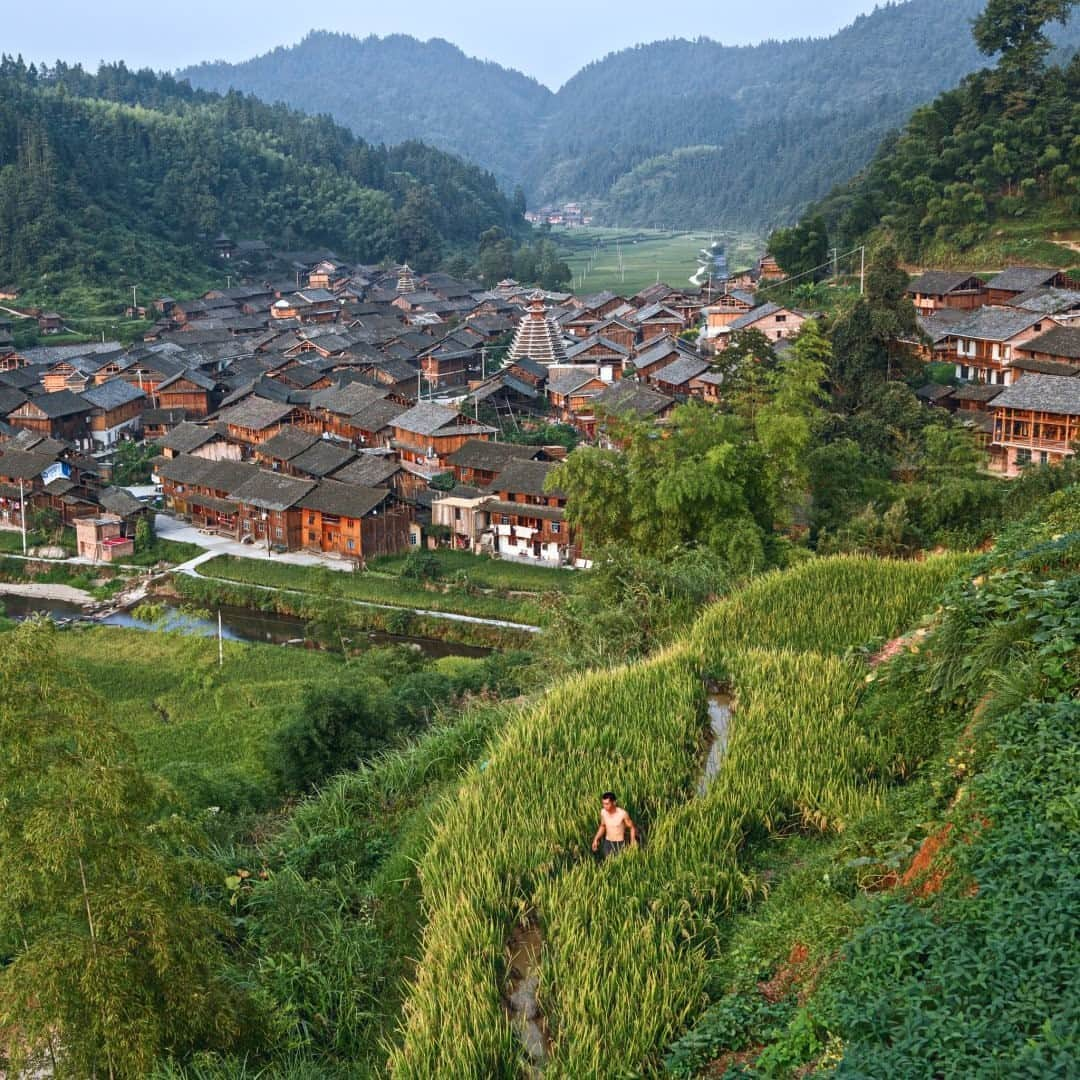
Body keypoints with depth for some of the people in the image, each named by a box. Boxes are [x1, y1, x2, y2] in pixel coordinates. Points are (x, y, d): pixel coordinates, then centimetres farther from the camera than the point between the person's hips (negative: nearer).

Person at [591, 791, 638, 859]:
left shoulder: (622, 813, -21)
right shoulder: (603, 812, -7)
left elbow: (632, 827, -7)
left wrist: (632, 843, -11)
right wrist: (596, 839, 4)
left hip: (620, 844, -4)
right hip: (607, 843, 4)